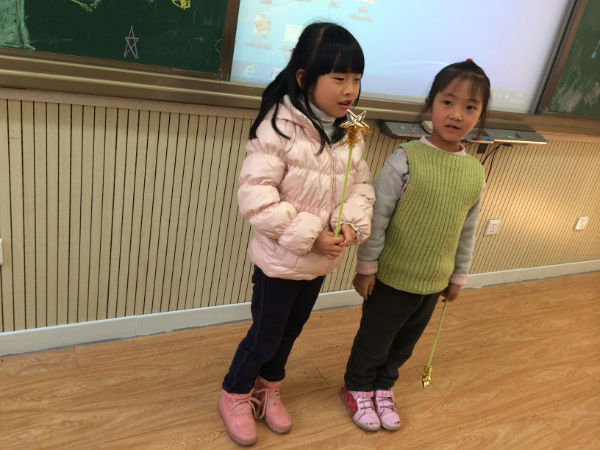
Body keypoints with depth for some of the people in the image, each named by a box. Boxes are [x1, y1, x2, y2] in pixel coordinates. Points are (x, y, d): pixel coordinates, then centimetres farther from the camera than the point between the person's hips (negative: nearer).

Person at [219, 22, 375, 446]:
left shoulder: (351, 134, -1)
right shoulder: (280, 127, -22)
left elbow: (361, 186, 4)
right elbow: (256, 196, -25)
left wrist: (352, 225, -16)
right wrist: (310, 236, -25)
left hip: (322, 262, 6)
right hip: (280, 260, -6)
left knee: (291, 331, 23)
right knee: (265, 337, 11)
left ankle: (269, 389, 49)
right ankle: (236, 396, 39)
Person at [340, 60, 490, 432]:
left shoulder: (475, 174, -3)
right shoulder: (406, 161, -18)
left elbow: (468, 232, 7)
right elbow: (377, 218, -15)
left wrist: (458, 277, 12)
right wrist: (366, 267, -11)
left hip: (434, 283, 5)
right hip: (391, 279, -4)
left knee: (404, 344, 22)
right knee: (374, 340, 14)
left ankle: (384, 388, 48)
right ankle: (358, 389, 41)